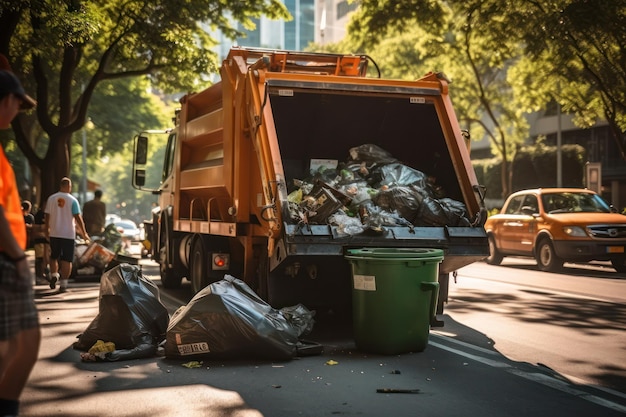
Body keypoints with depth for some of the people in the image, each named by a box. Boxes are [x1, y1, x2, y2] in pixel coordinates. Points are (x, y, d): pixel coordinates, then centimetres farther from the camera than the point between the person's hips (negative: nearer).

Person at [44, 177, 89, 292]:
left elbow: (47, 216, 4)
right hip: (68, 234, -3)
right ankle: (63, 284, -1)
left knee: (54, 257, 19)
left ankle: (53, 275, 0)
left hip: (54, 234, 3)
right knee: (67, 260, 2)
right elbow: (78, 218, -9)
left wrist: (47, 230, 16)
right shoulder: (72, 200, -6)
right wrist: (84, 233, -3)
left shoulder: (51, 198, 2)